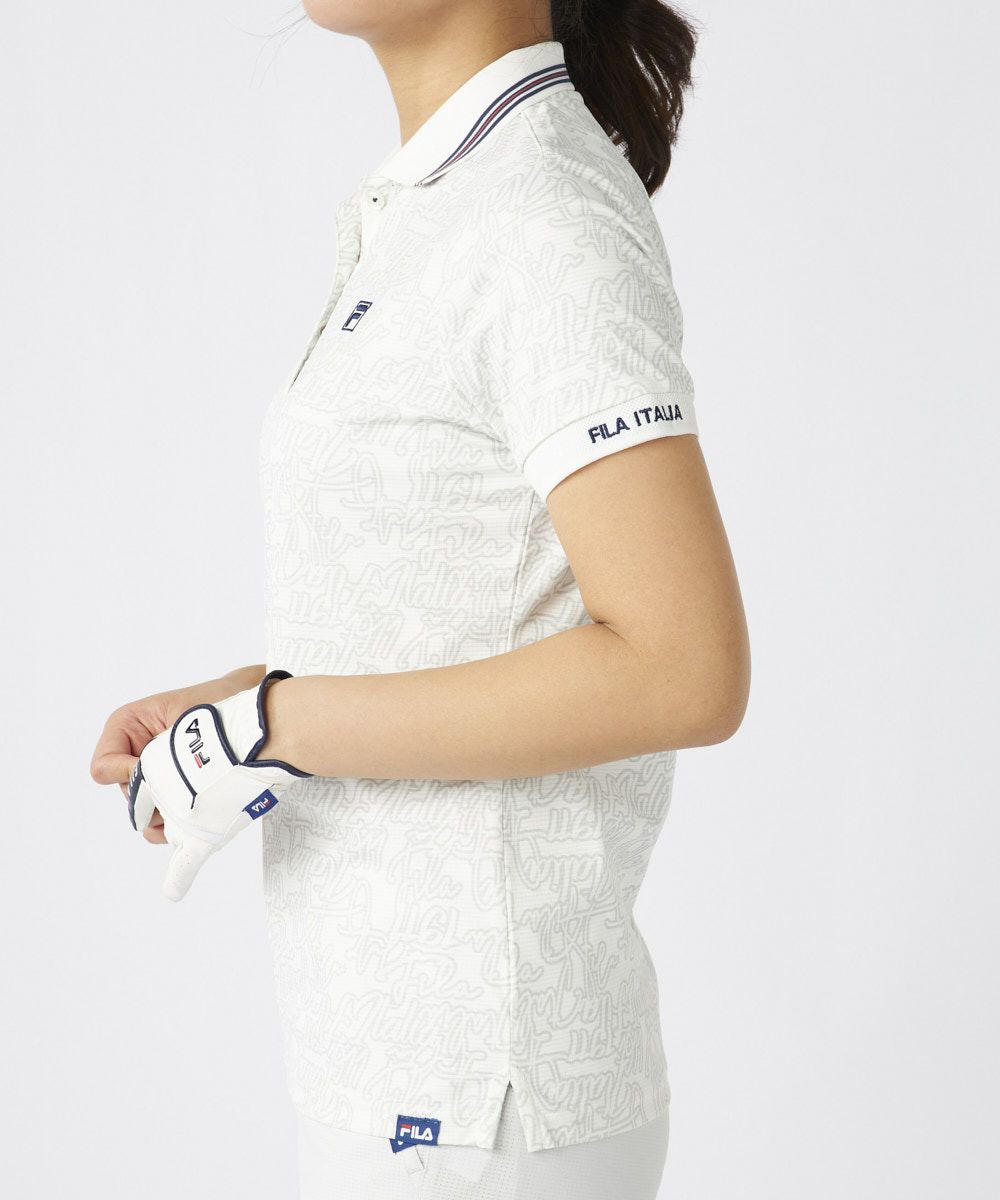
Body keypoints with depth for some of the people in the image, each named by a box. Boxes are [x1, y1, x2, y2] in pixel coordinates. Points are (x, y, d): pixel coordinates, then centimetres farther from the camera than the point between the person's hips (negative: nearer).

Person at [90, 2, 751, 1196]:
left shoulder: (556, 224, -19)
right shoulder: (453, 209, 10)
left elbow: (688, 673, -26)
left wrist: (269, 730, -20)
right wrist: (221, 712, 5)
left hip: (472, 1095, -9)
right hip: (411, 1044, 9)